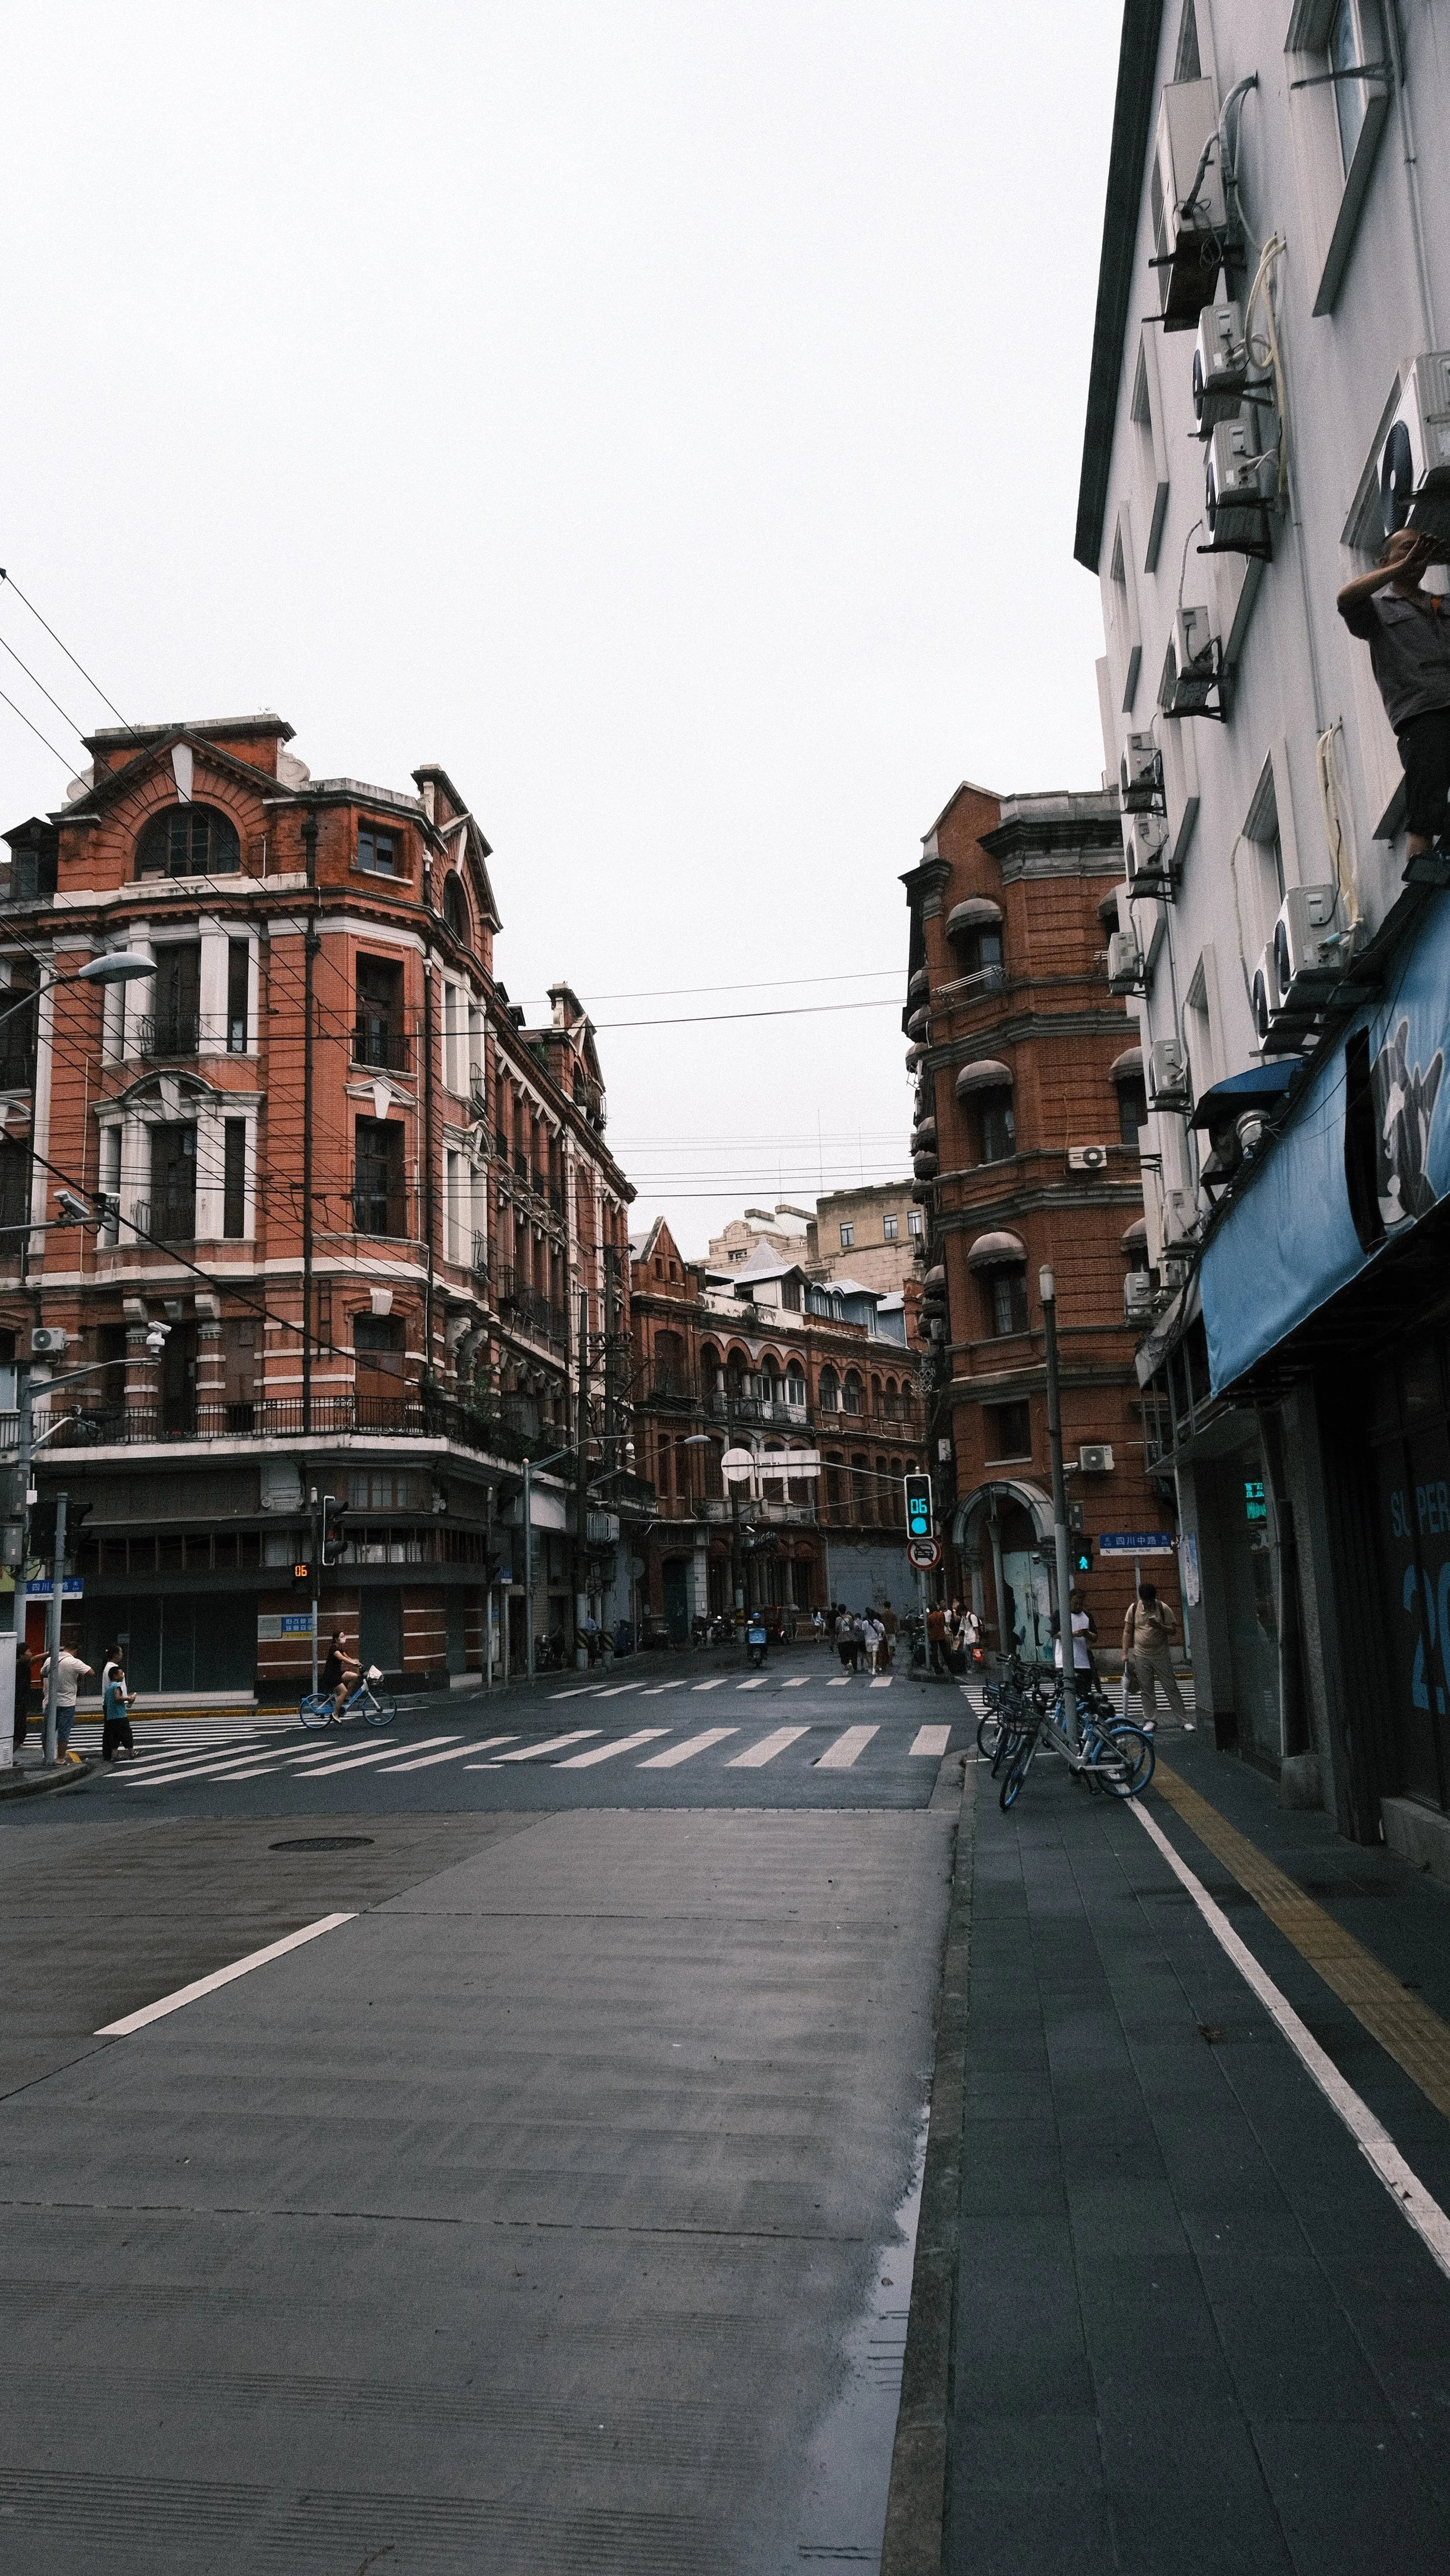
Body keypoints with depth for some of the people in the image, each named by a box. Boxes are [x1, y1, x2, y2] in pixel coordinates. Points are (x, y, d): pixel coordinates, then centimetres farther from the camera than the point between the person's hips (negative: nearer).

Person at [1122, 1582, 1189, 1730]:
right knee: (1146, 1690, 6)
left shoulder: (1163, 1609, -6)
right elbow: (1128, 1632, 4)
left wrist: (1159, 1626, -23)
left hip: (1161, 1655, -2)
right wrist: (1125, 1653, -1)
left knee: (1171, 1688, 0)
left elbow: (1173, 1630, -4)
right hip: (1141, 1656, 2)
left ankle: (1185, 1720, 5)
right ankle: (1150, 1720, 16)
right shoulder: (1134, 1608, -1)